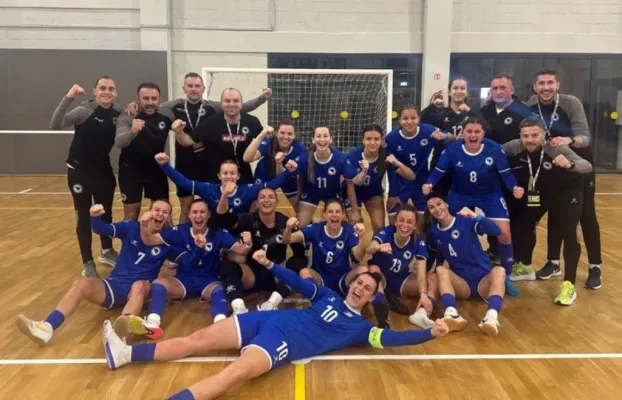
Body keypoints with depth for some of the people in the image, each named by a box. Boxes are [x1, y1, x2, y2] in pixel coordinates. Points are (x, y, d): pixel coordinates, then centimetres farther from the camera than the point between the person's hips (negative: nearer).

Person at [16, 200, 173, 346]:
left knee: (139, 285, -38)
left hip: (141, 290, -3)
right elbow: (102, 229, -6)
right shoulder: (131, 227, 5)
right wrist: (95, 217, -32)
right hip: (116, 285, 3)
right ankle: (46, 328, -36)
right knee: (81, 284, -22)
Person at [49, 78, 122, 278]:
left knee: (106, 213, 16)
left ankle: (107, 251, 37)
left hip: (103, 170, 5)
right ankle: (87, 263, 13)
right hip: (79, 171, -5)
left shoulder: (117, 114, -3)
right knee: (84, 216, 3)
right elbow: (55, 125, -31)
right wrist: (68, 98, -41)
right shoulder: (85, 110, -18)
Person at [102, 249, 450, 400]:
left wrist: (430, 333, -11)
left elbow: (390, 338, -1)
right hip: (270, 321, 5)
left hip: (285, 345, -5)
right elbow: (299, 283, 24)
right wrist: (269, 264, 15)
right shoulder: (328, 296, 21)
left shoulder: (360, 327, 9)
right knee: (199, 339, -3)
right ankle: (124, 354, 0)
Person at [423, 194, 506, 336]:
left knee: (499, 270, -32)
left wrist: (475, 216, -35)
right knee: (440, 270, -26)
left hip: (483, 281, -2)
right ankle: (452, 314, -50)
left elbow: (497, 231, -23)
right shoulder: (434, 232, 5)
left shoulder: (466, 222, -7)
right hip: (461, 284, 2)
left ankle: (492, 317, -56)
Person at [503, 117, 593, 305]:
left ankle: (569, 285, -7)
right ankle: (525, 268, 29)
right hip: (541, 191, 5)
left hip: (567, 191, -4)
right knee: (523, 224, 7)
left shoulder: (557, 148, -36)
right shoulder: (515, 147, -25)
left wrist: (570, 165, -64)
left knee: (568, 233, -15)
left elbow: (588, 166, -43)